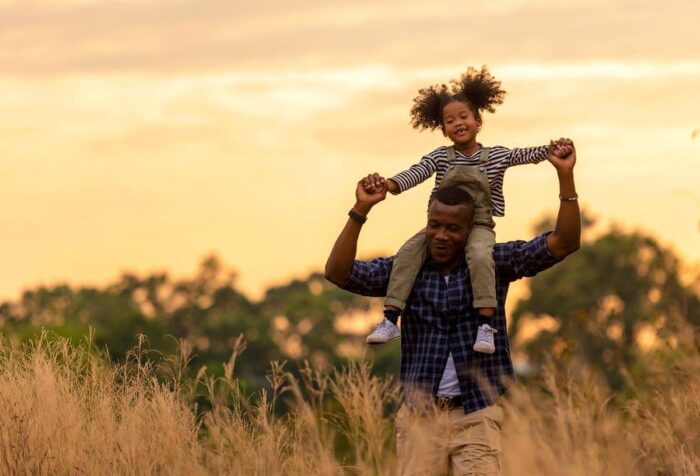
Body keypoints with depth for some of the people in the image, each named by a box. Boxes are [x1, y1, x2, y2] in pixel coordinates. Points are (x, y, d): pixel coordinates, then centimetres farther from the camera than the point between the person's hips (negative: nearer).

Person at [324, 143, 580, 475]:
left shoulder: (494, 264, 2)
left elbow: (564, 244, -5)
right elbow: (338, 273, -5)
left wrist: (565, 176, -16)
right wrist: (361, 210, -16)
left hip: (476, 418, -1)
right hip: (420, 416, 1)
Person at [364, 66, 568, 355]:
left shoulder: (496, 157, 3)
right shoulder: (441, 158, 3)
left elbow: (527, 155, -6)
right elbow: (416, 173, -11)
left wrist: (549, 150, -27)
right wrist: (388, 184, -30)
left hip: (478, 226, -2)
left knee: (480, 256, -35)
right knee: (408, 252, -22)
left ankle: (485, 324, -34)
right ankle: (390, 319, -23)